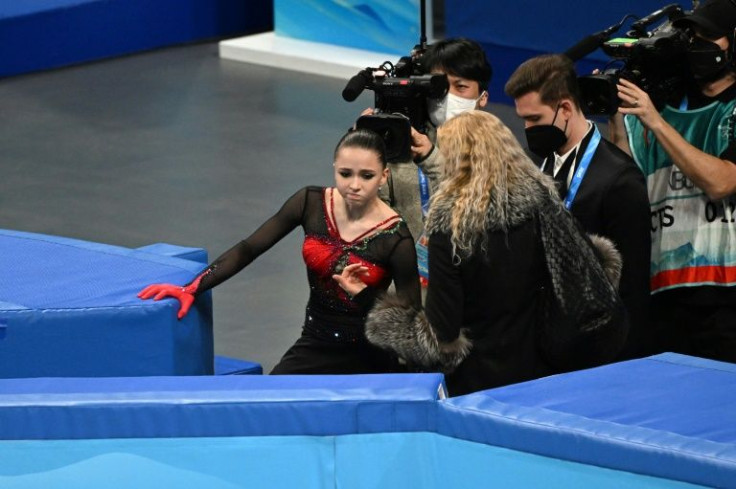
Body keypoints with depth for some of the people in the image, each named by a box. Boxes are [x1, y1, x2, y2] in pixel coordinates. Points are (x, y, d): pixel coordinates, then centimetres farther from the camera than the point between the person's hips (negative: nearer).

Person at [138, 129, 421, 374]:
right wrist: (191, 290, -11)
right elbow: (248, 249, -2)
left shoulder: (395, 239, -15)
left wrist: (362, 293, -25)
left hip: (368, 359, -3)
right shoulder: (311, 204, -6)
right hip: (313, 347, 3)